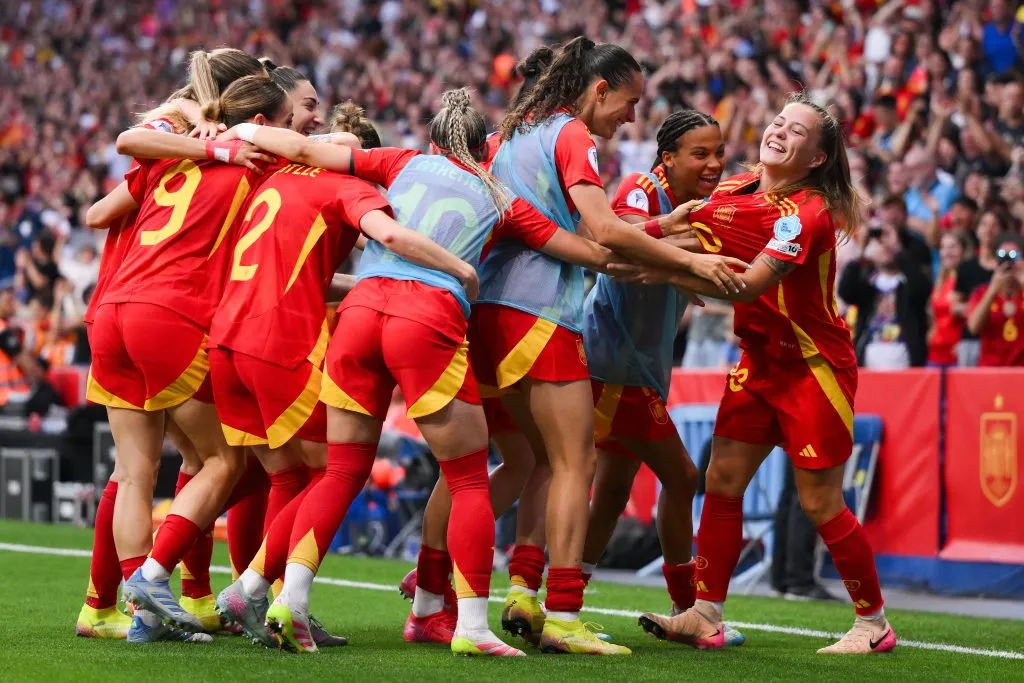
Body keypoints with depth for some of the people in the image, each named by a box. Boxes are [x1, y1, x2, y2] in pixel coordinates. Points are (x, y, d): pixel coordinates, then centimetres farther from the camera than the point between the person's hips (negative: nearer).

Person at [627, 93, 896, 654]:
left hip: (814, 366, -7)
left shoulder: (807, 213, -21)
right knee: (722, 480, -1)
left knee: (820, 503, -3)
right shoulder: (734, 189, 2)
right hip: (759, 360, 7)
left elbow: (750, 285, -31)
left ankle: (874, 623, 12)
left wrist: (663, 272, -34)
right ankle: (705, 617, 3)